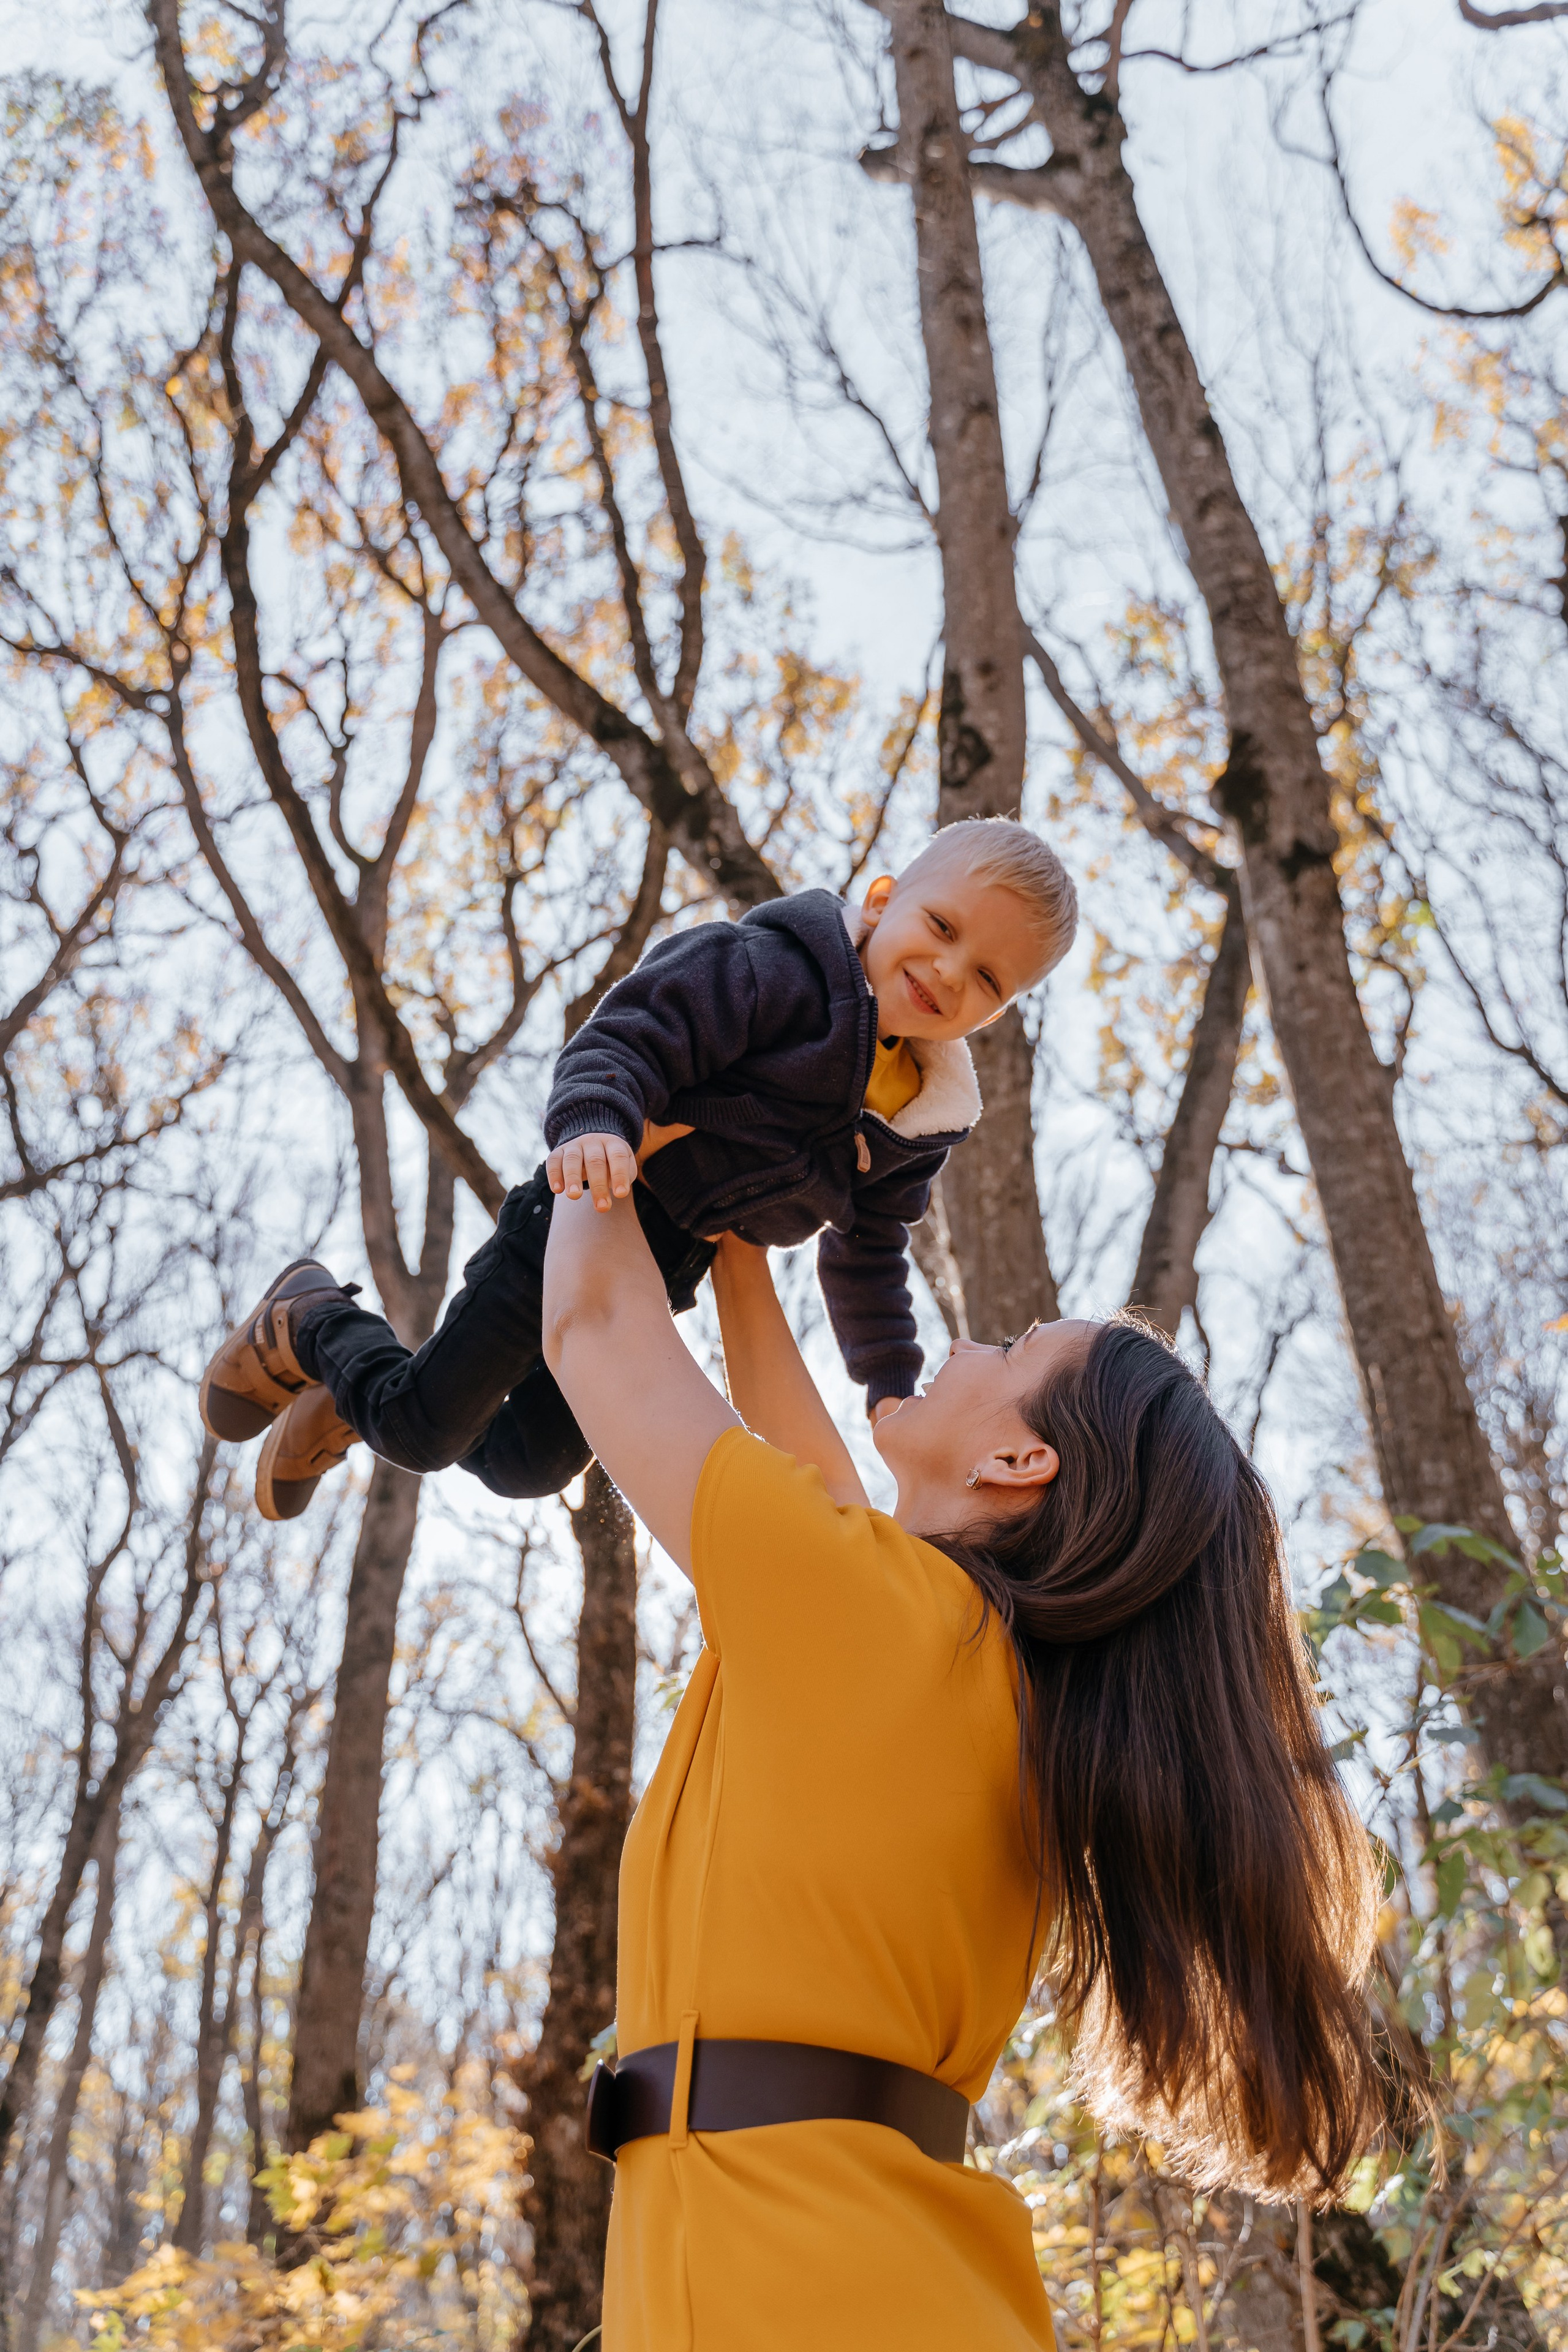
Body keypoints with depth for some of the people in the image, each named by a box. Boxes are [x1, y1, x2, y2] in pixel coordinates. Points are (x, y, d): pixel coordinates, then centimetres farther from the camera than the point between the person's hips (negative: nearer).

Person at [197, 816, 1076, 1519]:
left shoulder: (922, 1122, 1)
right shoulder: (777, 970, -21)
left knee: (531, 1462, 18)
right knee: (424, 1430, -3)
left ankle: (348, 1404, 41)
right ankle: (311, 1321, 27)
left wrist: (891, 1380, 10)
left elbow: (868, 1252, 14)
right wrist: (593, 1122, -46)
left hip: (670, 1272, 8)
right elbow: (633, 1035, -28)